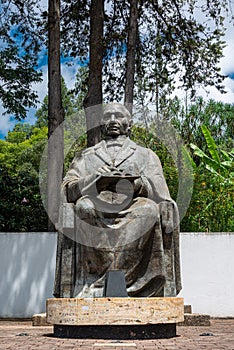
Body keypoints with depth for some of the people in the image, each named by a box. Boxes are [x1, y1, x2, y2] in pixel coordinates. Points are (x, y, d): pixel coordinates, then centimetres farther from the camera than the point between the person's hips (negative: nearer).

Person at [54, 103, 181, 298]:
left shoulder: (146, 155, 26)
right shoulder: (87, 156, 28)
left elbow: (160, 194, 10)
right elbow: (67, 190, 10)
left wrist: (138, 184, -10)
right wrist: (95, 178, -7)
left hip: (132, 212, 0)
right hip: (96, 212, 1)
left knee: (149, 209, -33)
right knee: (83, 205, -32)